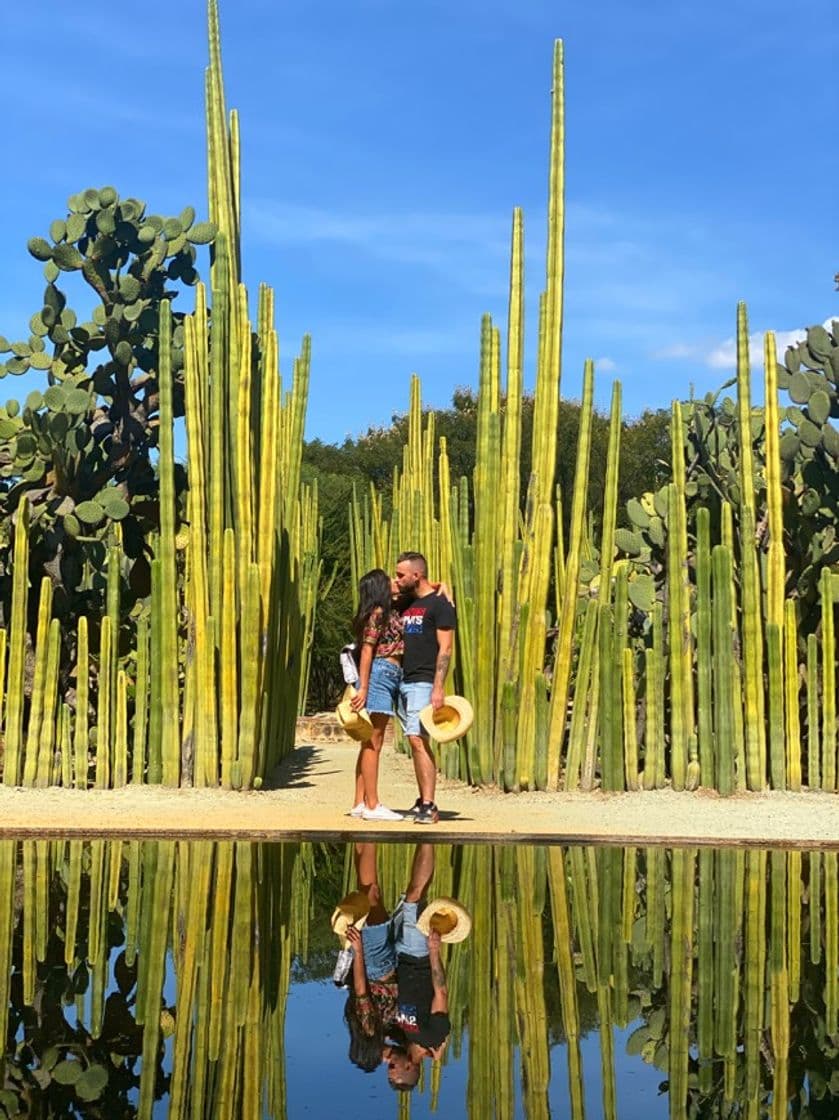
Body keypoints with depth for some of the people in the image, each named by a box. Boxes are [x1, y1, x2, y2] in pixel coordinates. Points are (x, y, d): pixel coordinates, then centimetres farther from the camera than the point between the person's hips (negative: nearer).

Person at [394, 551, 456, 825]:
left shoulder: (440, 604, -6)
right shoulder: (406, 604, 18)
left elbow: (445, 649, -12)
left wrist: (438, 688, -19)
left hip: (423, 683, -8)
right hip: (403, 681, 8)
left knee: (417, 739, -16)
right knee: (415, 742, 8)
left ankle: (429, 806, -17)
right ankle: (422, 801, 13)